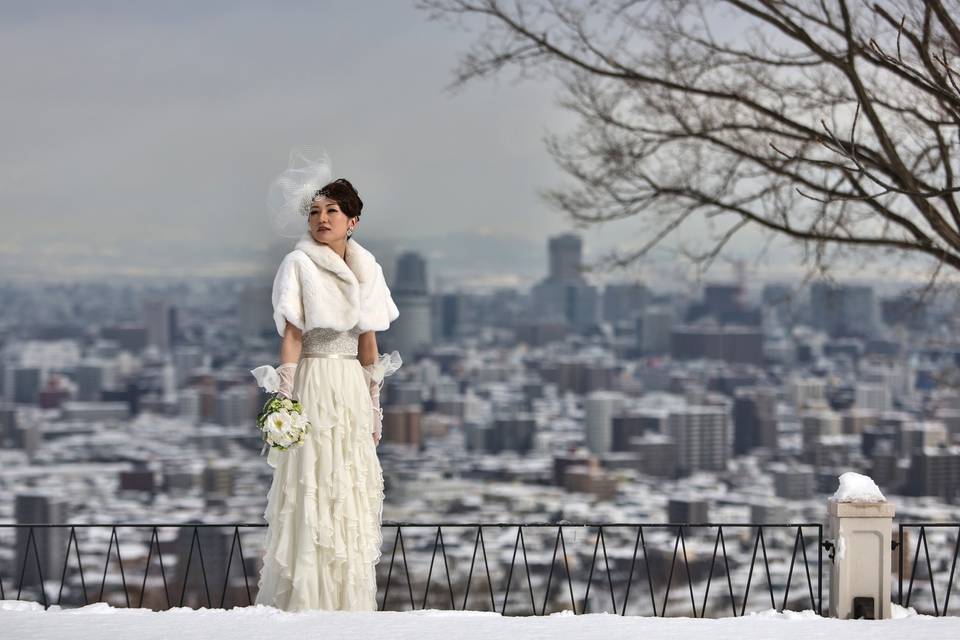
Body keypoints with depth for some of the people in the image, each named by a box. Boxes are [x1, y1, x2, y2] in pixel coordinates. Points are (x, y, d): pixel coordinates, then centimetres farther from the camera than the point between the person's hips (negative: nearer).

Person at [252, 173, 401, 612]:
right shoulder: (298, 264, -4)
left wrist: (374, 406, 12)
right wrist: (284, 400, -16)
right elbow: (291, 335, -9)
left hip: (354, 390, 5)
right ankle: (303, 601, -1)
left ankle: (349, 602, 12)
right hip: (312, 385, -5)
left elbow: (368, 343, 13)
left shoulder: (366, 269, 11)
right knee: (310, 492, -6)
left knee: (354, 494, 6)